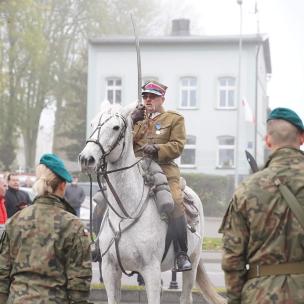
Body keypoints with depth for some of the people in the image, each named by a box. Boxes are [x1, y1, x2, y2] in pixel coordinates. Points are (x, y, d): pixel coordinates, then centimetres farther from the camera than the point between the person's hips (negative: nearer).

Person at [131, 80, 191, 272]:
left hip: (164, 170, -4)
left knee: (175, 203, -27)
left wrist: (157, 149, -17)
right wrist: (132, 121, 2)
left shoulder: (175, 119, 12)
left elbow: (178, 146, 0)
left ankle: (182, 255, -24)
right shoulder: (137, 118, 23)